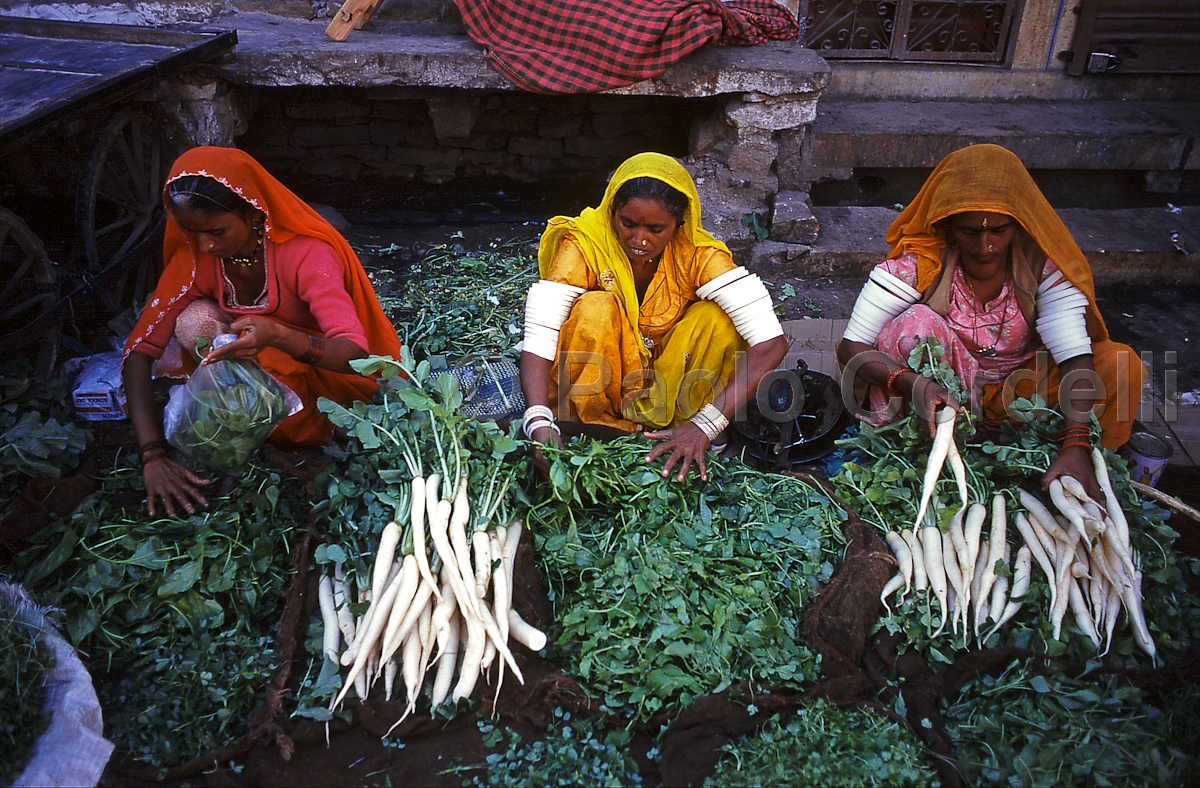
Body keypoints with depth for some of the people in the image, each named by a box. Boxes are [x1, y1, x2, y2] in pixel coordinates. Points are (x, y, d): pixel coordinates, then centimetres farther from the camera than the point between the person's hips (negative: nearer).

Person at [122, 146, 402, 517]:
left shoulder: (306, 254, -27)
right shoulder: (195, 259, -13)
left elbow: (356, 354, -35)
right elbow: (140, 348, -18)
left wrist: (276, 336, -55)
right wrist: (153, 456, -30)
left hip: (323, 372, -4)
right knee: (195, 320, -24)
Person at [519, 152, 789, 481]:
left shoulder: (699, 254, -21)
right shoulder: (585, 244, -22)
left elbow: (772, 342, -30)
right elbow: (537, 340, -31)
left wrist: (704, 425, -41)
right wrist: (540, 428, -49)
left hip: (666, 389, 1)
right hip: (595, 389, 0)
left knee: (718, 317, -25)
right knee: (595, 308, -30)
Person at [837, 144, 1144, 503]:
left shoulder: (1043, 265, -16)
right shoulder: (919, 264, -22)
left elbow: (1075, 357, -25)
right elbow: (850, 347, -28)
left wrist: (1075, 445, -40)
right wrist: (911, 383, -47)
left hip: (1015, 390, 2)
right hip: (942, 394, -2)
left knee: (1122, 364, -20)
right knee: (917, 323, -32)